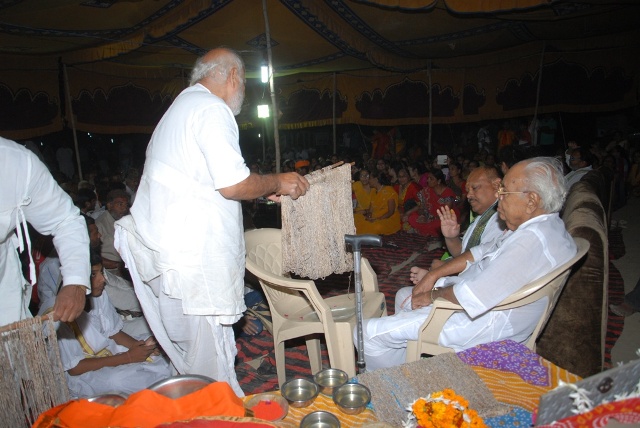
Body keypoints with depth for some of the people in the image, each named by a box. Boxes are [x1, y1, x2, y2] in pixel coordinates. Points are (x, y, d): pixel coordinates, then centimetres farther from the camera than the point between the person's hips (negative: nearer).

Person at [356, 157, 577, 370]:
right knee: (404, 295, 28)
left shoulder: (532, 240, -30)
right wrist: (433, 275, 5)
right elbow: (481, 252, 12)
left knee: (369, 333, -12)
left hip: (482, 323, -11)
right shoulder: (540, 226, 4)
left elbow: (471, 295, -31)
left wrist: (432, 295, -11)